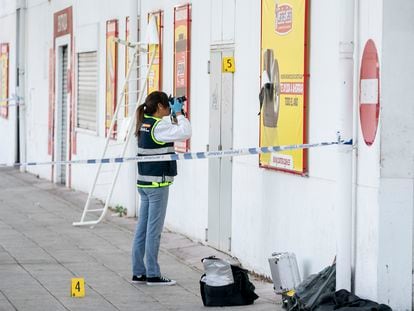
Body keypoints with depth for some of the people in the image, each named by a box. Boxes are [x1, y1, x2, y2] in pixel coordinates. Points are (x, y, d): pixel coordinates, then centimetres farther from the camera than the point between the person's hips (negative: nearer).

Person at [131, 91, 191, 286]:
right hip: (157, 184, -9)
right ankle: (153, 275, 1)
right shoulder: (158, 126, -15)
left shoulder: (145, 124, 11)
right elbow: (185, 133, -22)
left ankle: (138, 273, 13)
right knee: (154, 229, -4)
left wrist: (174, 114, 9)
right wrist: (178, 113, -11)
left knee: (142, 228, 10)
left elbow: (170, 130, 21)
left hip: (144, 183, 9)